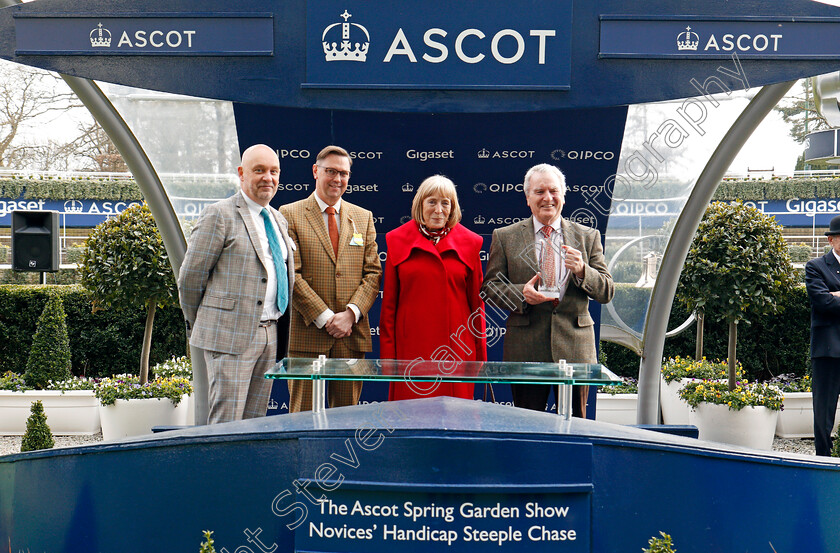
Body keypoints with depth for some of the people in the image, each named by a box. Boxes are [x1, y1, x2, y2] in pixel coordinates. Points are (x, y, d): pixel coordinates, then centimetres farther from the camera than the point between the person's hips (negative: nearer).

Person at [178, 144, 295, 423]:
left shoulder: (279, 220, 17)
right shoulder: (219, 215, -6)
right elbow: (190, 277, -4)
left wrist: (281, 332, 17)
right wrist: (199, 327, 4)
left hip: (271, 335, 7)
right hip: (230, 336, -7)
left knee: (255, 421, 10)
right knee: (226, 422, -6)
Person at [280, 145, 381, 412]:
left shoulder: (363, 217, 14)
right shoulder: (290, 215, 3)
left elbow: (373, 272, 8)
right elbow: (291, 274, -5)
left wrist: (351, 314, -7)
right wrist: (325, 318, -12)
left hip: (352, 333, 3)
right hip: (307, 332, -3)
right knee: (304, 411, 0)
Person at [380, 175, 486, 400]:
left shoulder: (468, 242, 6)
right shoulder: (398, 240, 5)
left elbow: (476, 301, 9)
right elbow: (389, 302, 6)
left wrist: (480, 355, 7)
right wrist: (387, 355, 1)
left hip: (456, 347, 1)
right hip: (411, 346, 0)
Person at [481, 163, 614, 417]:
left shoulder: (588, 237, 10)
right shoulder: (504, 237, 7)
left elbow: (606, 292, 6)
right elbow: (490, 288, 5)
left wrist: (582, 271, -14)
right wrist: (521, 294, -14)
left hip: (574, 348, 1)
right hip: (525, 347, -1)